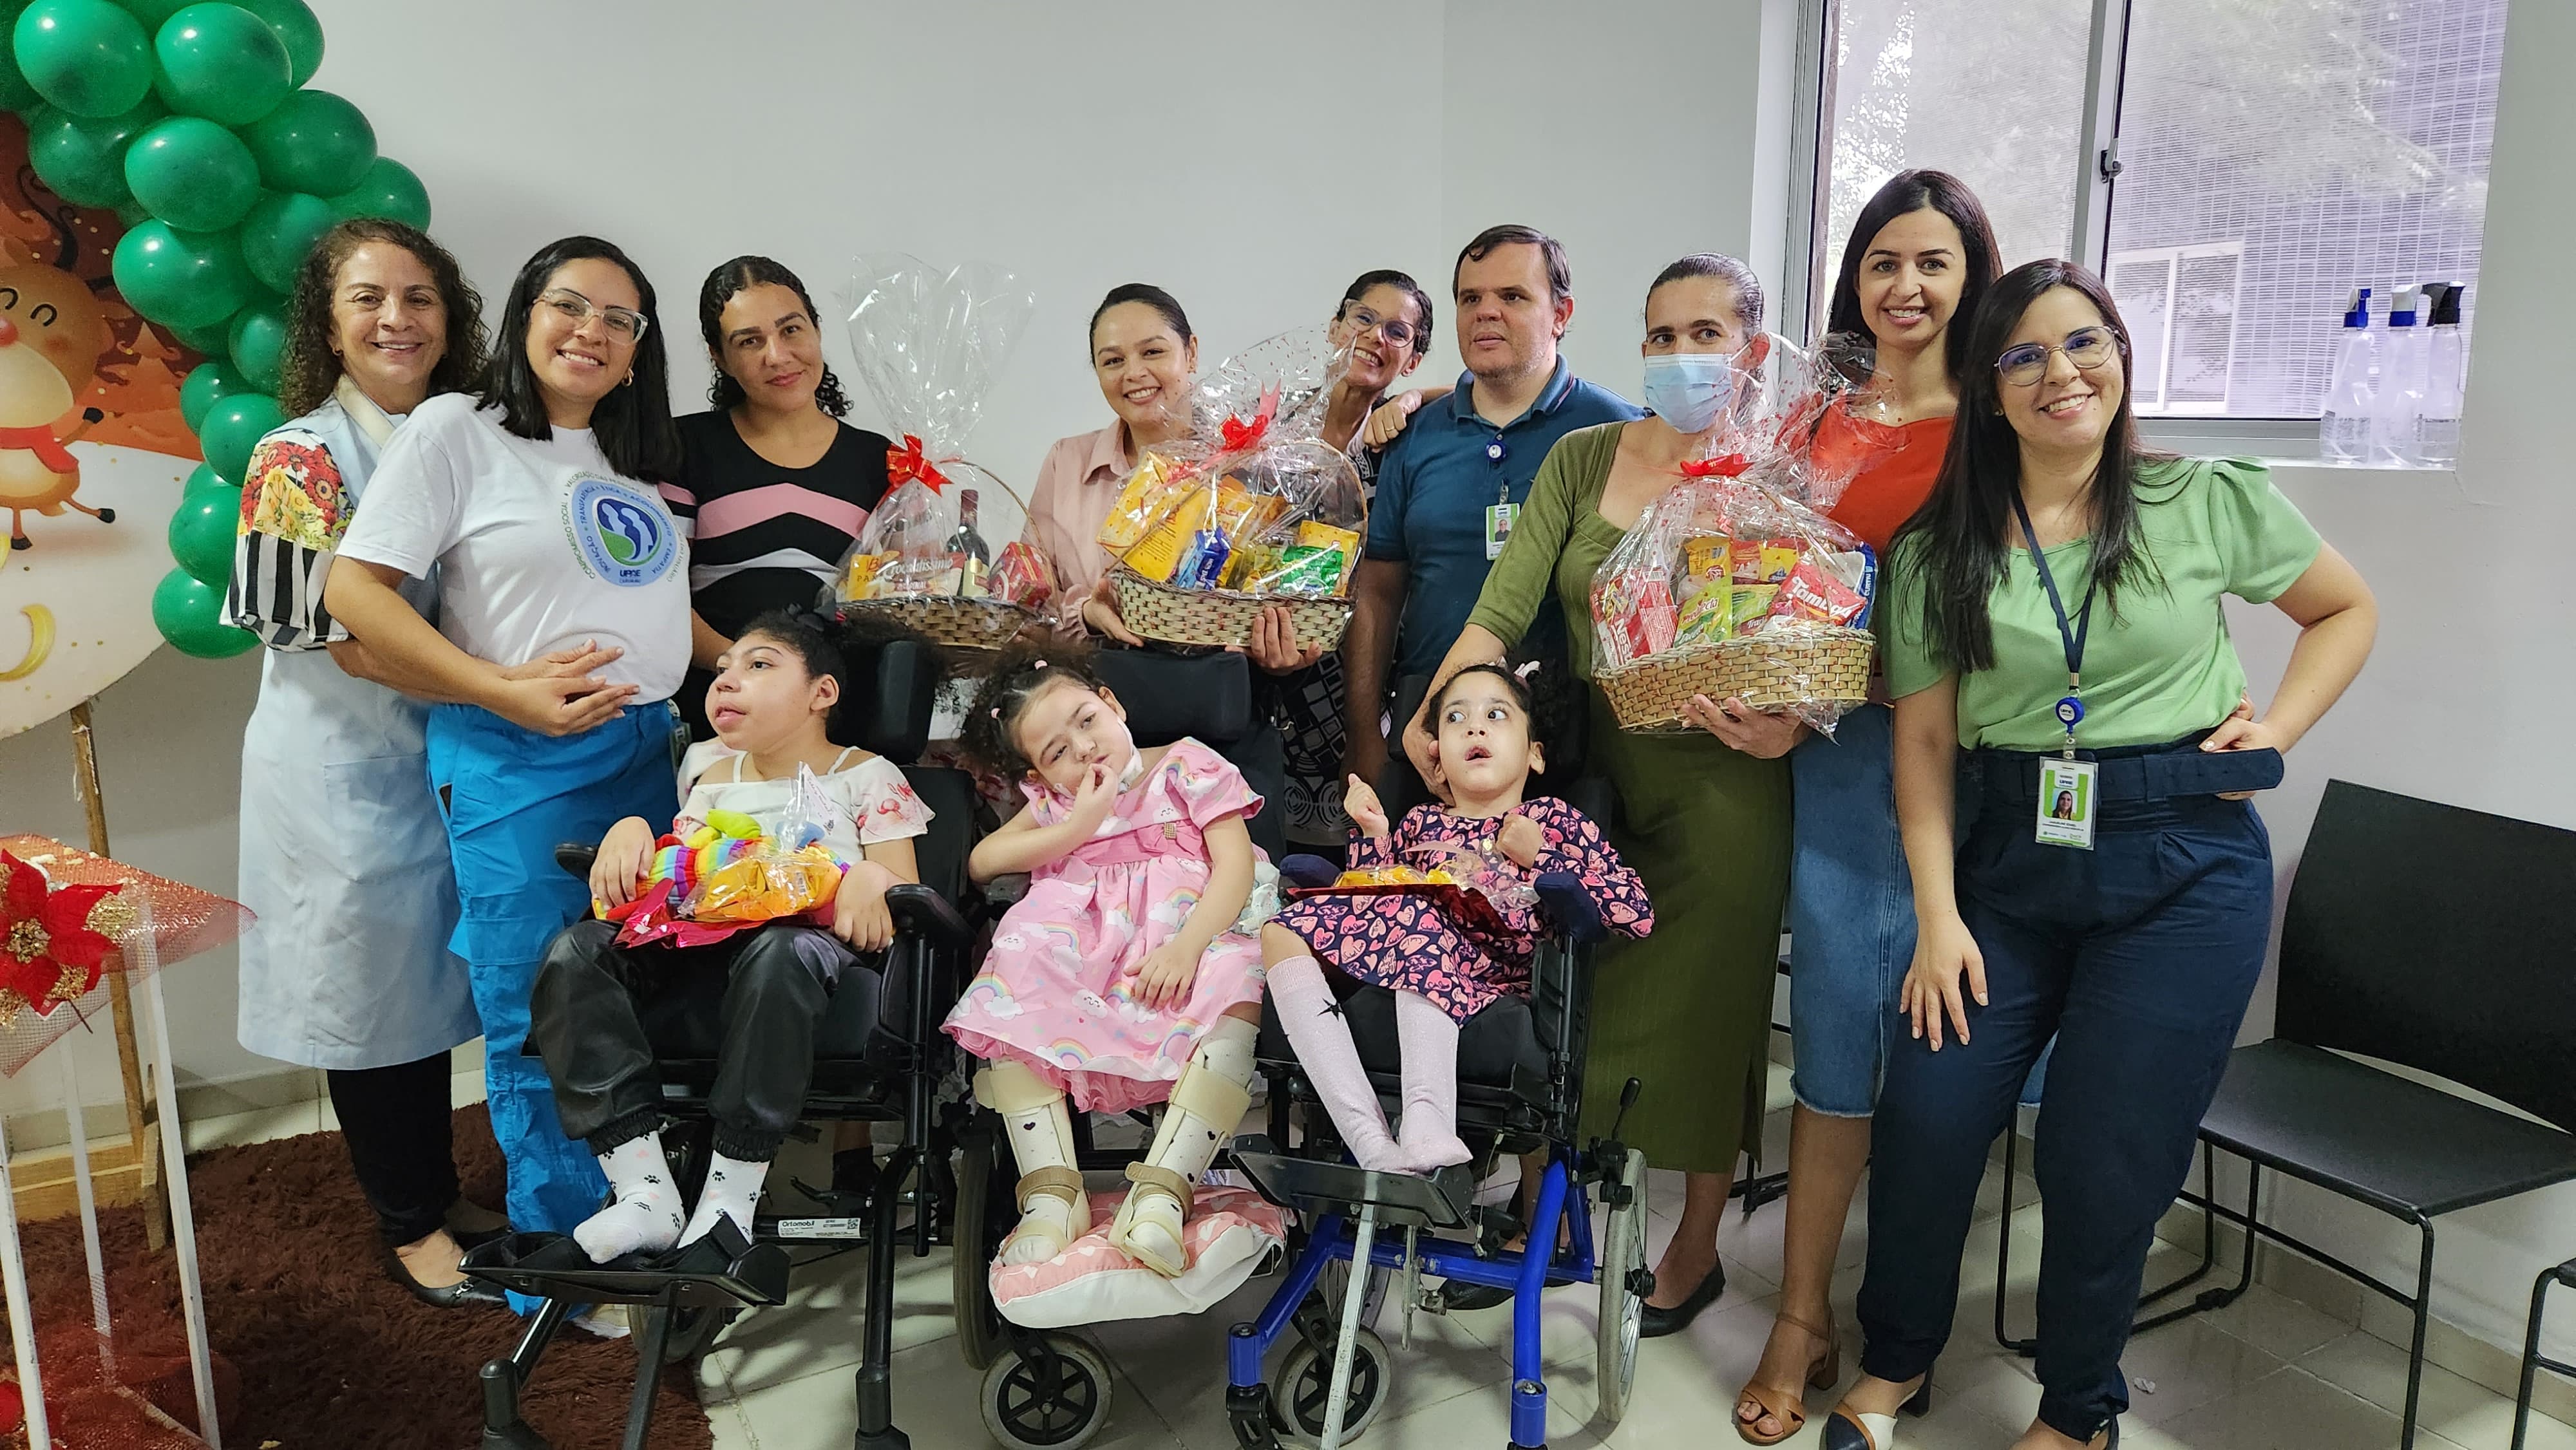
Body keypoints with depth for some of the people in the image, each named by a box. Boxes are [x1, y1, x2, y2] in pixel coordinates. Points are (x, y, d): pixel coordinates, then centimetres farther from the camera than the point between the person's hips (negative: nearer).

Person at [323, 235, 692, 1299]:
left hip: (647, 753, 6)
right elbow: (356, 592, -9)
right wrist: (508, 692, -16)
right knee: (538, 1024, 2)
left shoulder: (633, 456, 16)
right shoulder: (456, 429, -3)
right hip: (517, 770, -6)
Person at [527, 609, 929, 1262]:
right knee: (575, 951, -21)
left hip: (810, 935, -5)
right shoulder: (717, 777, 27)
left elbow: (905, 895, 2)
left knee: (777, 953, -42)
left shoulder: (865, 775, 11)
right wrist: (629, 830, 1)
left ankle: (730, 1195, -31)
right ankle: (643, 1190, -25)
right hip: (704, 938, 6)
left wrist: (871, 877, -21)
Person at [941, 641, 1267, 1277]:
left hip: (1188, 939, -3)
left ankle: (1163, 1187, -37)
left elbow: (1236, 864, -2)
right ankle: (1051, 1190, -25)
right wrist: (1080, 825, -1)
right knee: (1011, 987, -26)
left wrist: (1187, 947, -19)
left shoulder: (1188, 767, 12)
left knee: (1238, 985, -35)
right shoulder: (1056, 804, 24)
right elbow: (982, 861, 9)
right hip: (1083, 953, 3)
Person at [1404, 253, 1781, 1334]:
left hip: (1720, 785, -2)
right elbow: (1503, 608, -6)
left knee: (1703, 1009, 9)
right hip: (1595, 768, 3)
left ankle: (1696, 1244, 30)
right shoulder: (1583, 458, 3)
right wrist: (1433, 711, -18)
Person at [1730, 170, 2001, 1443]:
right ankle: (1802, 1322, 16)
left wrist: (1812, 711, -15)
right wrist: (1754, 697, -6)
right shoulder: (1816, 421, 12)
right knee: (1835, 1047, 3)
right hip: (1838, 757, 2)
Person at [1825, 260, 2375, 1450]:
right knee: (1924, 1118, -4)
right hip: (2010, 858, 2)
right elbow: (1923, 740, 1)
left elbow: (2348, 610, 16)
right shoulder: (1939, 544, 2)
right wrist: (1937, 914, -6)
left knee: (2105, 1159, 1)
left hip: (2184, 864, -1)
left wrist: (2276, 730, 0)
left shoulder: (2212, 501, 0)